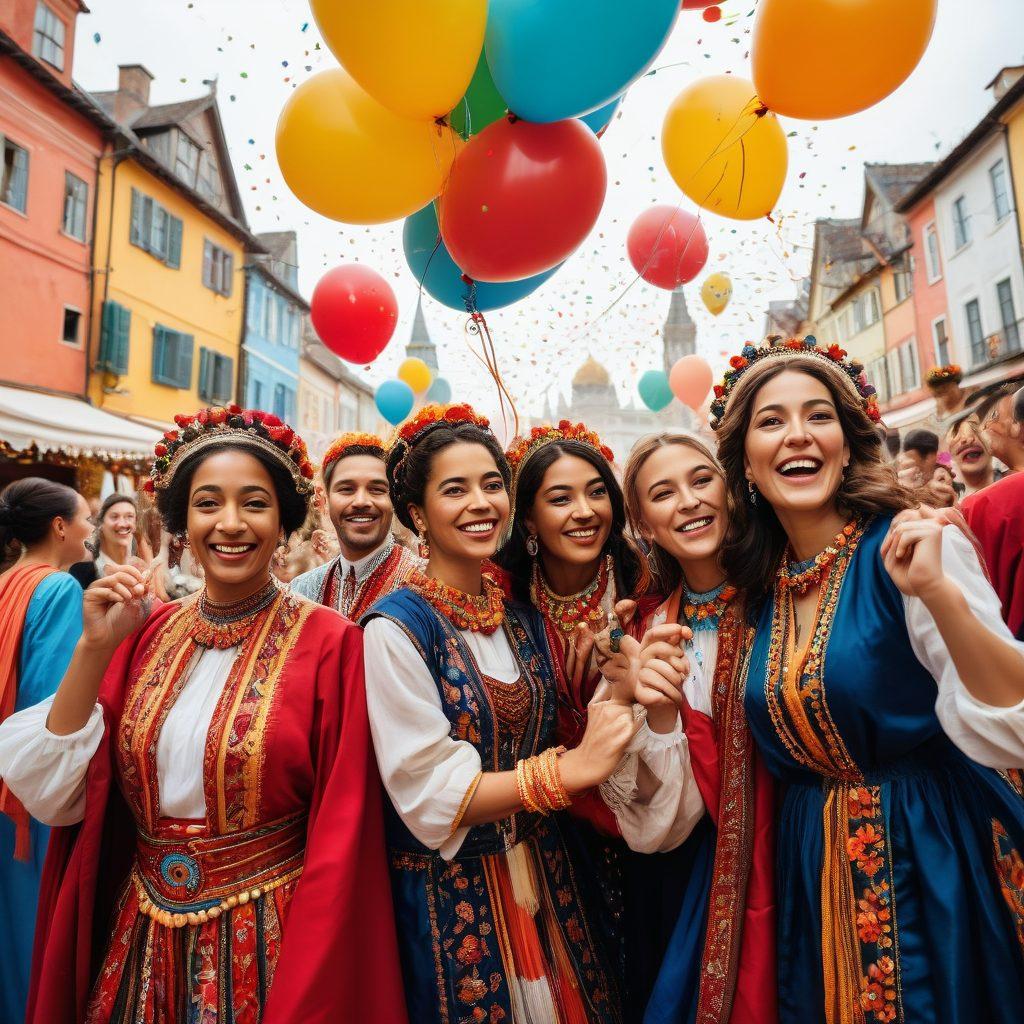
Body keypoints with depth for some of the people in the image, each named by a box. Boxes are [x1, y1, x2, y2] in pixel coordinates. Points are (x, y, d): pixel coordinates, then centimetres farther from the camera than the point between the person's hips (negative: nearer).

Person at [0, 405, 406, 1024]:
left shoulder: (328, 644, -17)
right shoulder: (147, 632, -3)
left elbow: (340, 840, -14)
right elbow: (56, 794, -4)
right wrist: (94, 648, -14)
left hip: (267, 944, -4)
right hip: (141, 941, 5)